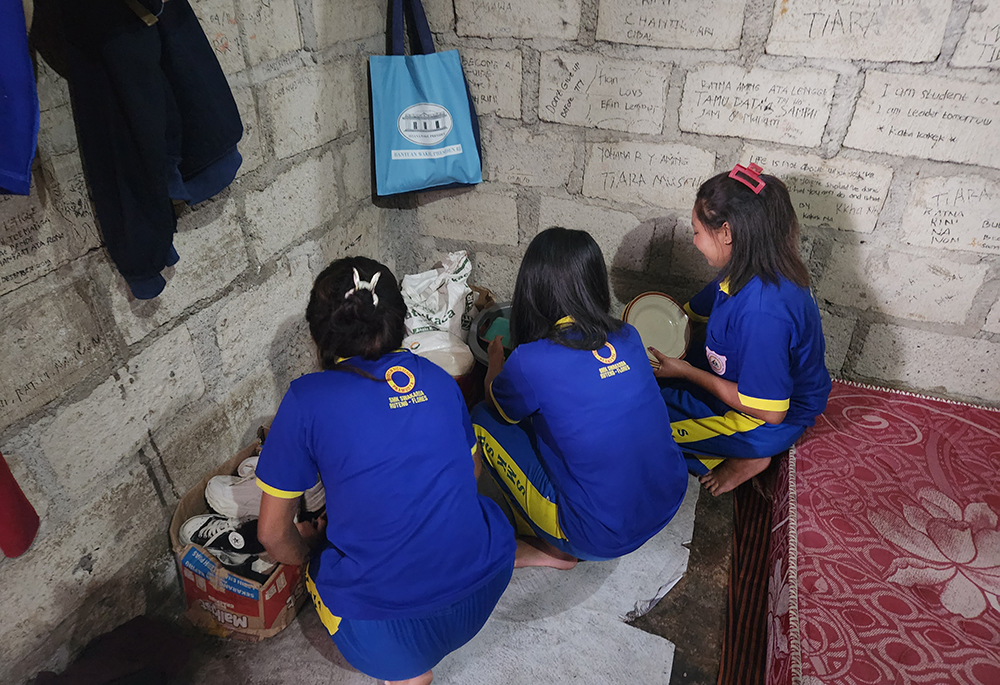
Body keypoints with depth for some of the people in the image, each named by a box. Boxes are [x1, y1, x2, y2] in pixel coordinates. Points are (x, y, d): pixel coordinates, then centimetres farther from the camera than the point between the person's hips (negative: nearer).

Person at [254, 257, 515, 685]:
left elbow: (273, 534, 0)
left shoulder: (306, 400, -8)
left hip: (383, 627, -4)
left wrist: (308, 554, 21)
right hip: (481, 592, 5)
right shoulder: (436, 377, 2)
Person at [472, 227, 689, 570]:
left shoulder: (530, 362, -21)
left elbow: (497, 404, 4)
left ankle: (552, 550, 13)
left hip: (602, 540, -6)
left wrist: (496, 356, 25)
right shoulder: (628, 337, -4)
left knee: (483, 420, 4)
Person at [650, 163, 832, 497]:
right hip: (741, 378, 9)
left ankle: (747, 457, 2)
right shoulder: (746, 273, -9)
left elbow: (770, 412, -31)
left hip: (773, 424, -9)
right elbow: (696, 311, 12)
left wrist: (688, 373, -24)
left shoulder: (764, 310, -38)